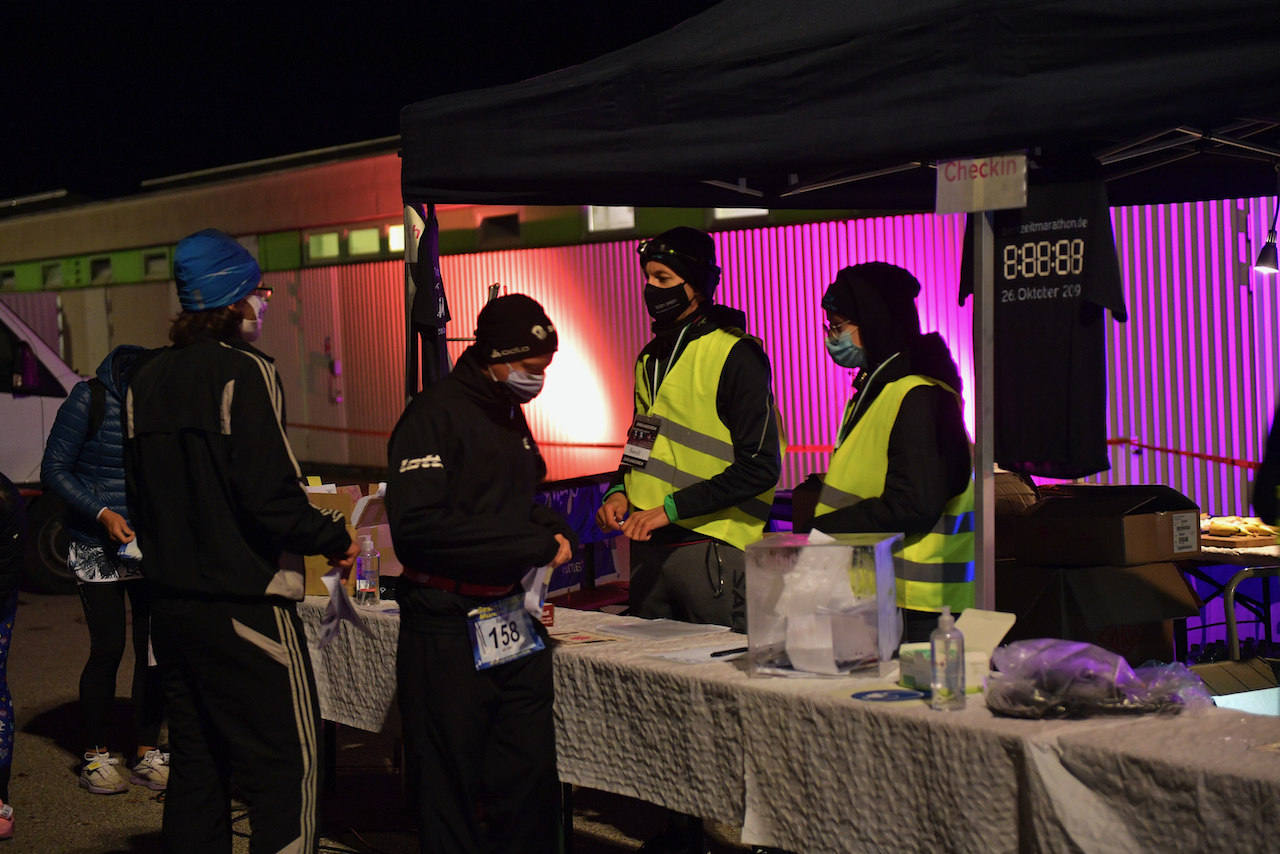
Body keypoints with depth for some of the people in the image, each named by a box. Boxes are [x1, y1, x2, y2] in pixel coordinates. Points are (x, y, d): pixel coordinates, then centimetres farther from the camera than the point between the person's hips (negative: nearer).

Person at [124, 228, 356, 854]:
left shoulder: (146, 380, 10)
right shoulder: (243, 373, -13)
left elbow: (138, 495, 15)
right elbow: (268, 495, -20)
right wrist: (333, 539, -7)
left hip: (171, 606, 8)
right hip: (244, 608, -8)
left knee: (195, 767, 15)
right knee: (286, 771, -6)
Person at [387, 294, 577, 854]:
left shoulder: (509, 414, 15)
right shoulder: (434, 417, -12)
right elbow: (417, 526, -24)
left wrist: (554, 531, 8)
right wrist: (534, 546, -20)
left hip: (513, 619, 8)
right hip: (447, 632, -8)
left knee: (532, 785, 7)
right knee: (450, 792, 1)